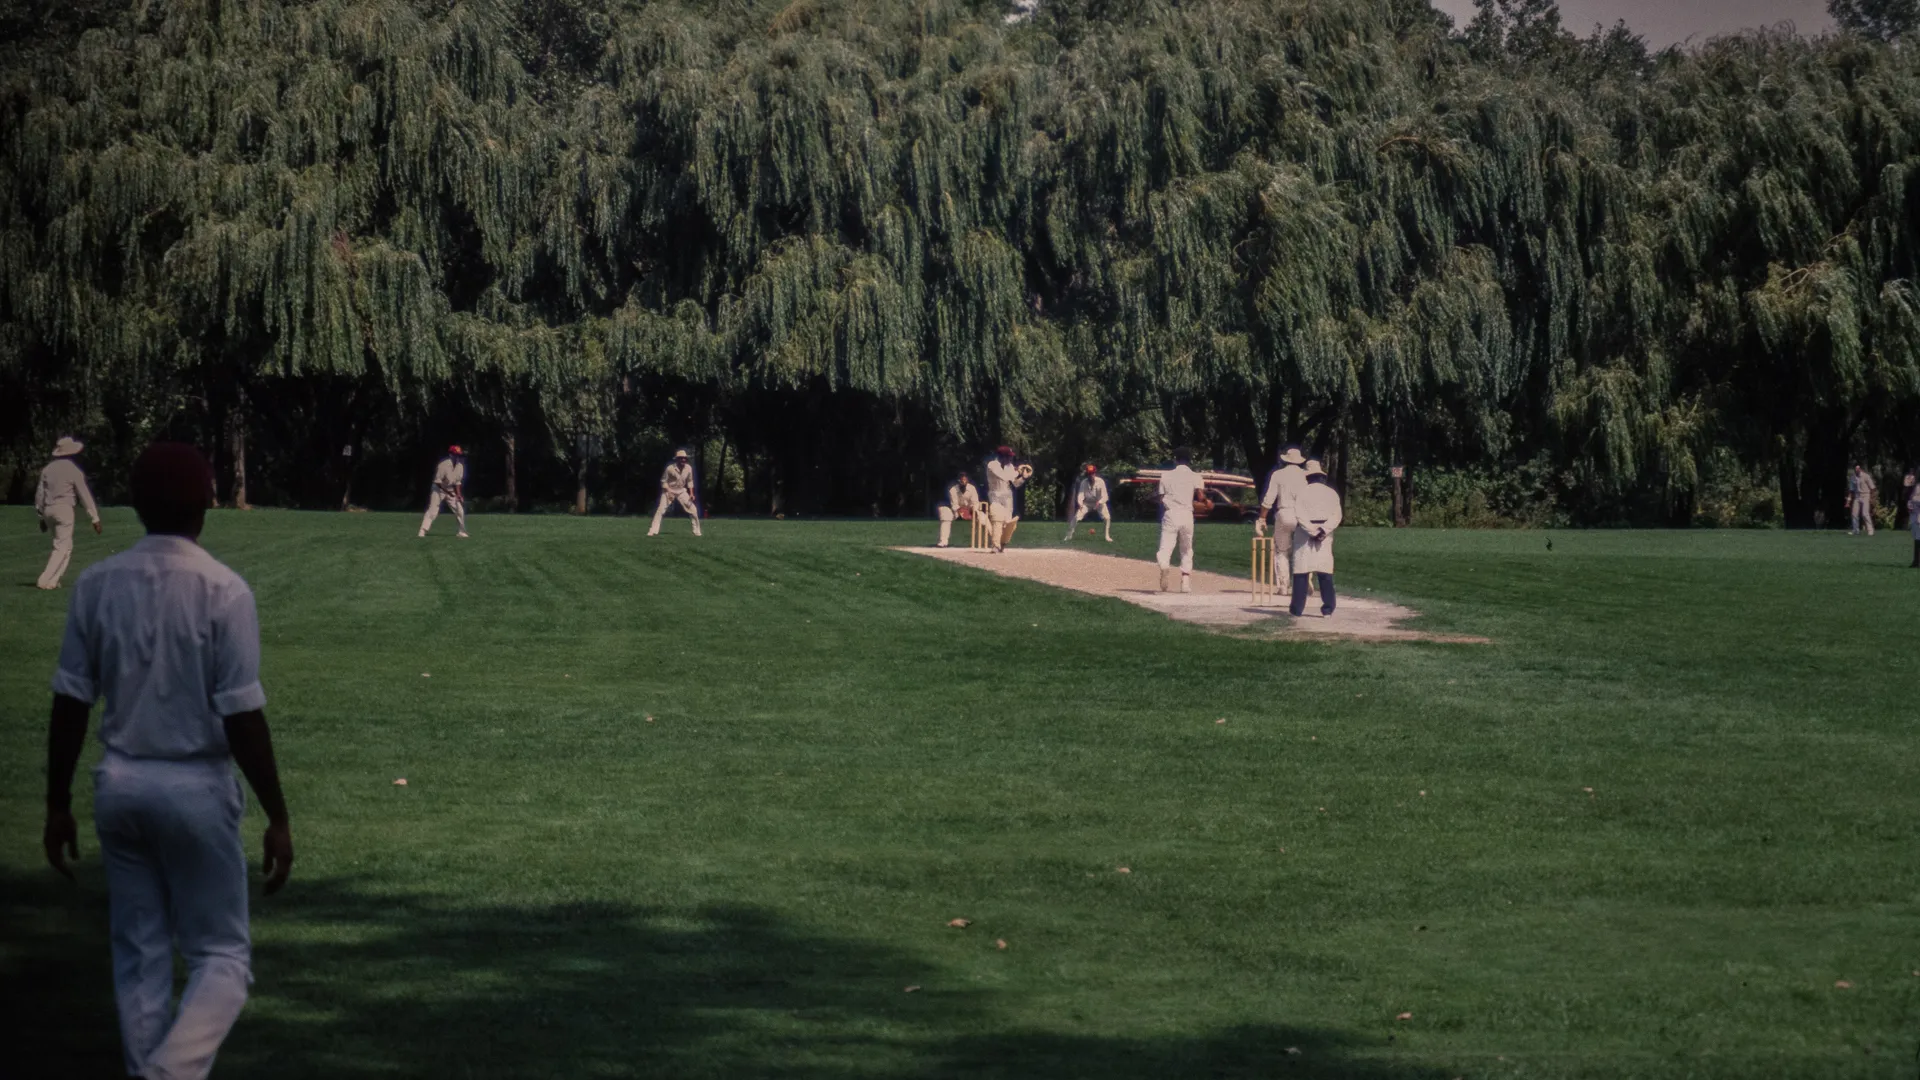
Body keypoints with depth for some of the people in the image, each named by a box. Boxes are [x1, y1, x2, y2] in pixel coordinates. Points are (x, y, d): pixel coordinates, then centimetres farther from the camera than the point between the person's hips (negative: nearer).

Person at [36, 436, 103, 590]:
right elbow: (84, 495, -7)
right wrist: (95, 518, -3)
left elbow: (39, 493, 12)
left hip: (48, 510, 6)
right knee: (63, 546, -3)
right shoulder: (73, 470, -7)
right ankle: (47, 580, -13)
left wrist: (41, 516, 21)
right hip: (64, 509, -6)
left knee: (65, 545, 18)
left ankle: (55, 578, 13)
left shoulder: (48, 469, 9)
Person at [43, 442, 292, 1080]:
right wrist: (278, 817, -7)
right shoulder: (222, 590, -13)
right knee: (222, 953, 5)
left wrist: (57, 804, 12)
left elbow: (70, 703, 2)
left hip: (119, 786, 4)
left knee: (138, 953, 14)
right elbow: (241, 717, -14)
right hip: (195, 787, -4)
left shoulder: (97, 584, 0)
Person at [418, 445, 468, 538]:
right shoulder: (443, 465, -24)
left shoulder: (460, 466, -6)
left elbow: (458, 482, 3)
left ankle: (463, 532, 14)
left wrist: (458, 494, -8)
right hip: (439, 489, -6)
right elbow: (437, 481, -22)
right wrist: (447, 492, -27)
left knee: (460, 510, 2)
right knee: (432, 511, -14)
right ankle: (422, 531, -15)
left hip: (451, 491, 6)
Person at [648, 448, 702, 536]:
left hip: (681, 491, 4)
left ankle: (697, 531, 9)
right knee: (660, 510, -16)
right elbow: (663, 481, -10)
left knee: (693, 510, -4)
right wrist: (669, 492, -21)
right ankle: (653, 531, -12)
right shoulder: (670, 468, -20)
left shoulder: (688, 468, -7)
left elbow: (689, 481, 7)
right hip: (669, 490, -4)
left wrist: (691, 493, -1)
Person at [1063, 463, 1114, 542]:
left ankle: (1108, 536, -3)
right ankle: (1069, 535, 1)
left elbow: (1105, 497, -24)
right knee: (1076, 517, -13)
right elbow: (1080, 495, -20)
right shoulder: (1084, 482, -17)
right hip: (1087, 503, 1)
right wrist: (1080, 503, -42)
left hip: (1099, 502, -1)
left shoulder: (1100, 482, -21)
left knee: (1107, 517, -21)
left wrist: (1099, 502, -44)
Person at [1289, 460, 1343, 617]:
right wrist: (1323, 531, -13)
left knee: (1301, 570, 3)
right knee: (1325, 572, 3)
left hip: (1304, 534, -2)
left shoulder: (1303, 492, -4)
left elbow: (1299, 514, -15)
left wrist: (1312, 531, -15)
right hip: (1325, 535, 2)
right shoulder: (1332, 493, 5)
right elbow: (1336, 516, -5)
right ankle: (1328, 608, -2)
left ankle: (1297, 607, 2)